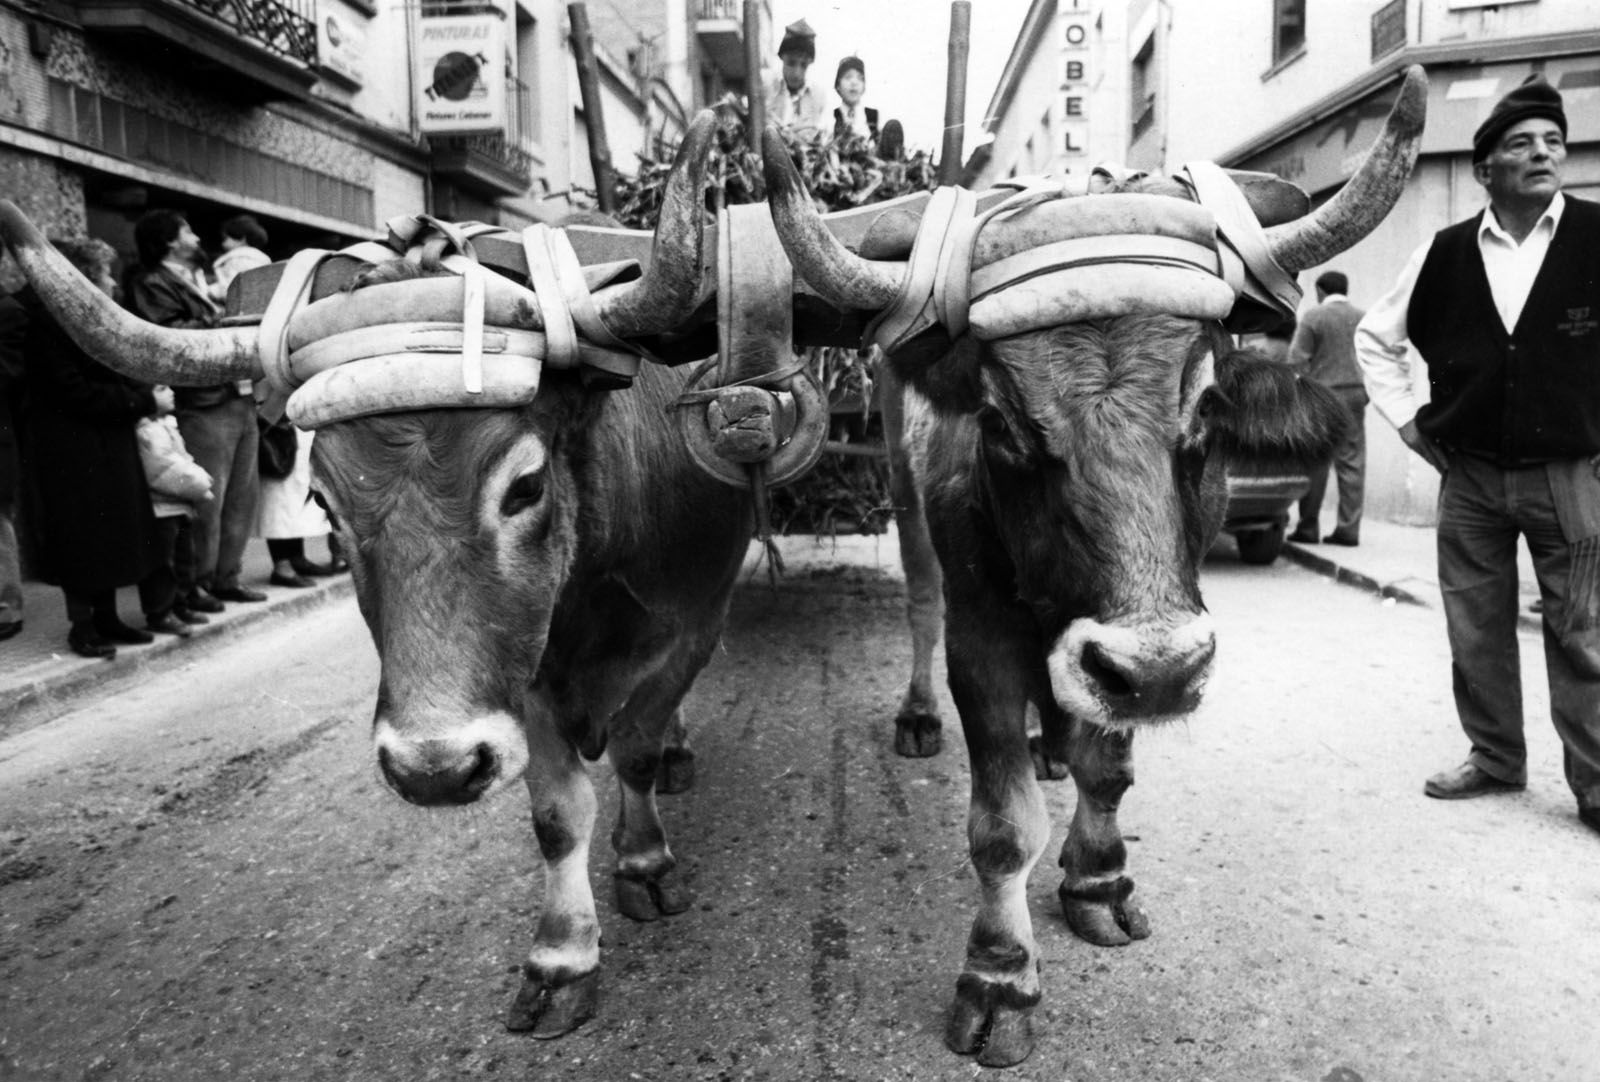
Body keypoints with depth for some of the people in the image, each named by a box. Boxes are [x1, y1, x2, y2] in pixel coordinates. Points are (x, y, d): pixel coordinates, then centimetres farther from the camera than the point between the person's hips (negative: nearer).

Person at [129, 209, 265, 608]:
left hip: (241, 399, 8)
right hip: (204, 407, -8)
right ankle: (196, 585, 3)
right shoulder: (155, 285, -2)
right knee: (206, 501, -7)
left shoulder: (202, 282, 25)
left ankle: (226, 578, 18)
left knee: (243, 497, 9)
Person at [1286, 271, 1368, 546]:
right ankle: (1348, 529, 3)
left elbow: (1297, 359, -8)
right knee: (1352, 463, 4)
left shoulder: (1314, 317, -5)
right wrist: (1365, 392, 12)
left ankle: (1307, 527, 4)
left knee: (1315, 463, 1)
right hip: (1355, 397, 4)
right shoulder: (1364, 318, 8)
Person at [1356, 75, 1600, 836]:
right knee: (1476, 631, 11)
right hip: (1467, 474, 2)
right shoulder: (1444, 254, 1)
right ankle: (1494, 758, 27)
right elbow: (1375, 336, 14)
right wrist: (1404, 417, 7)